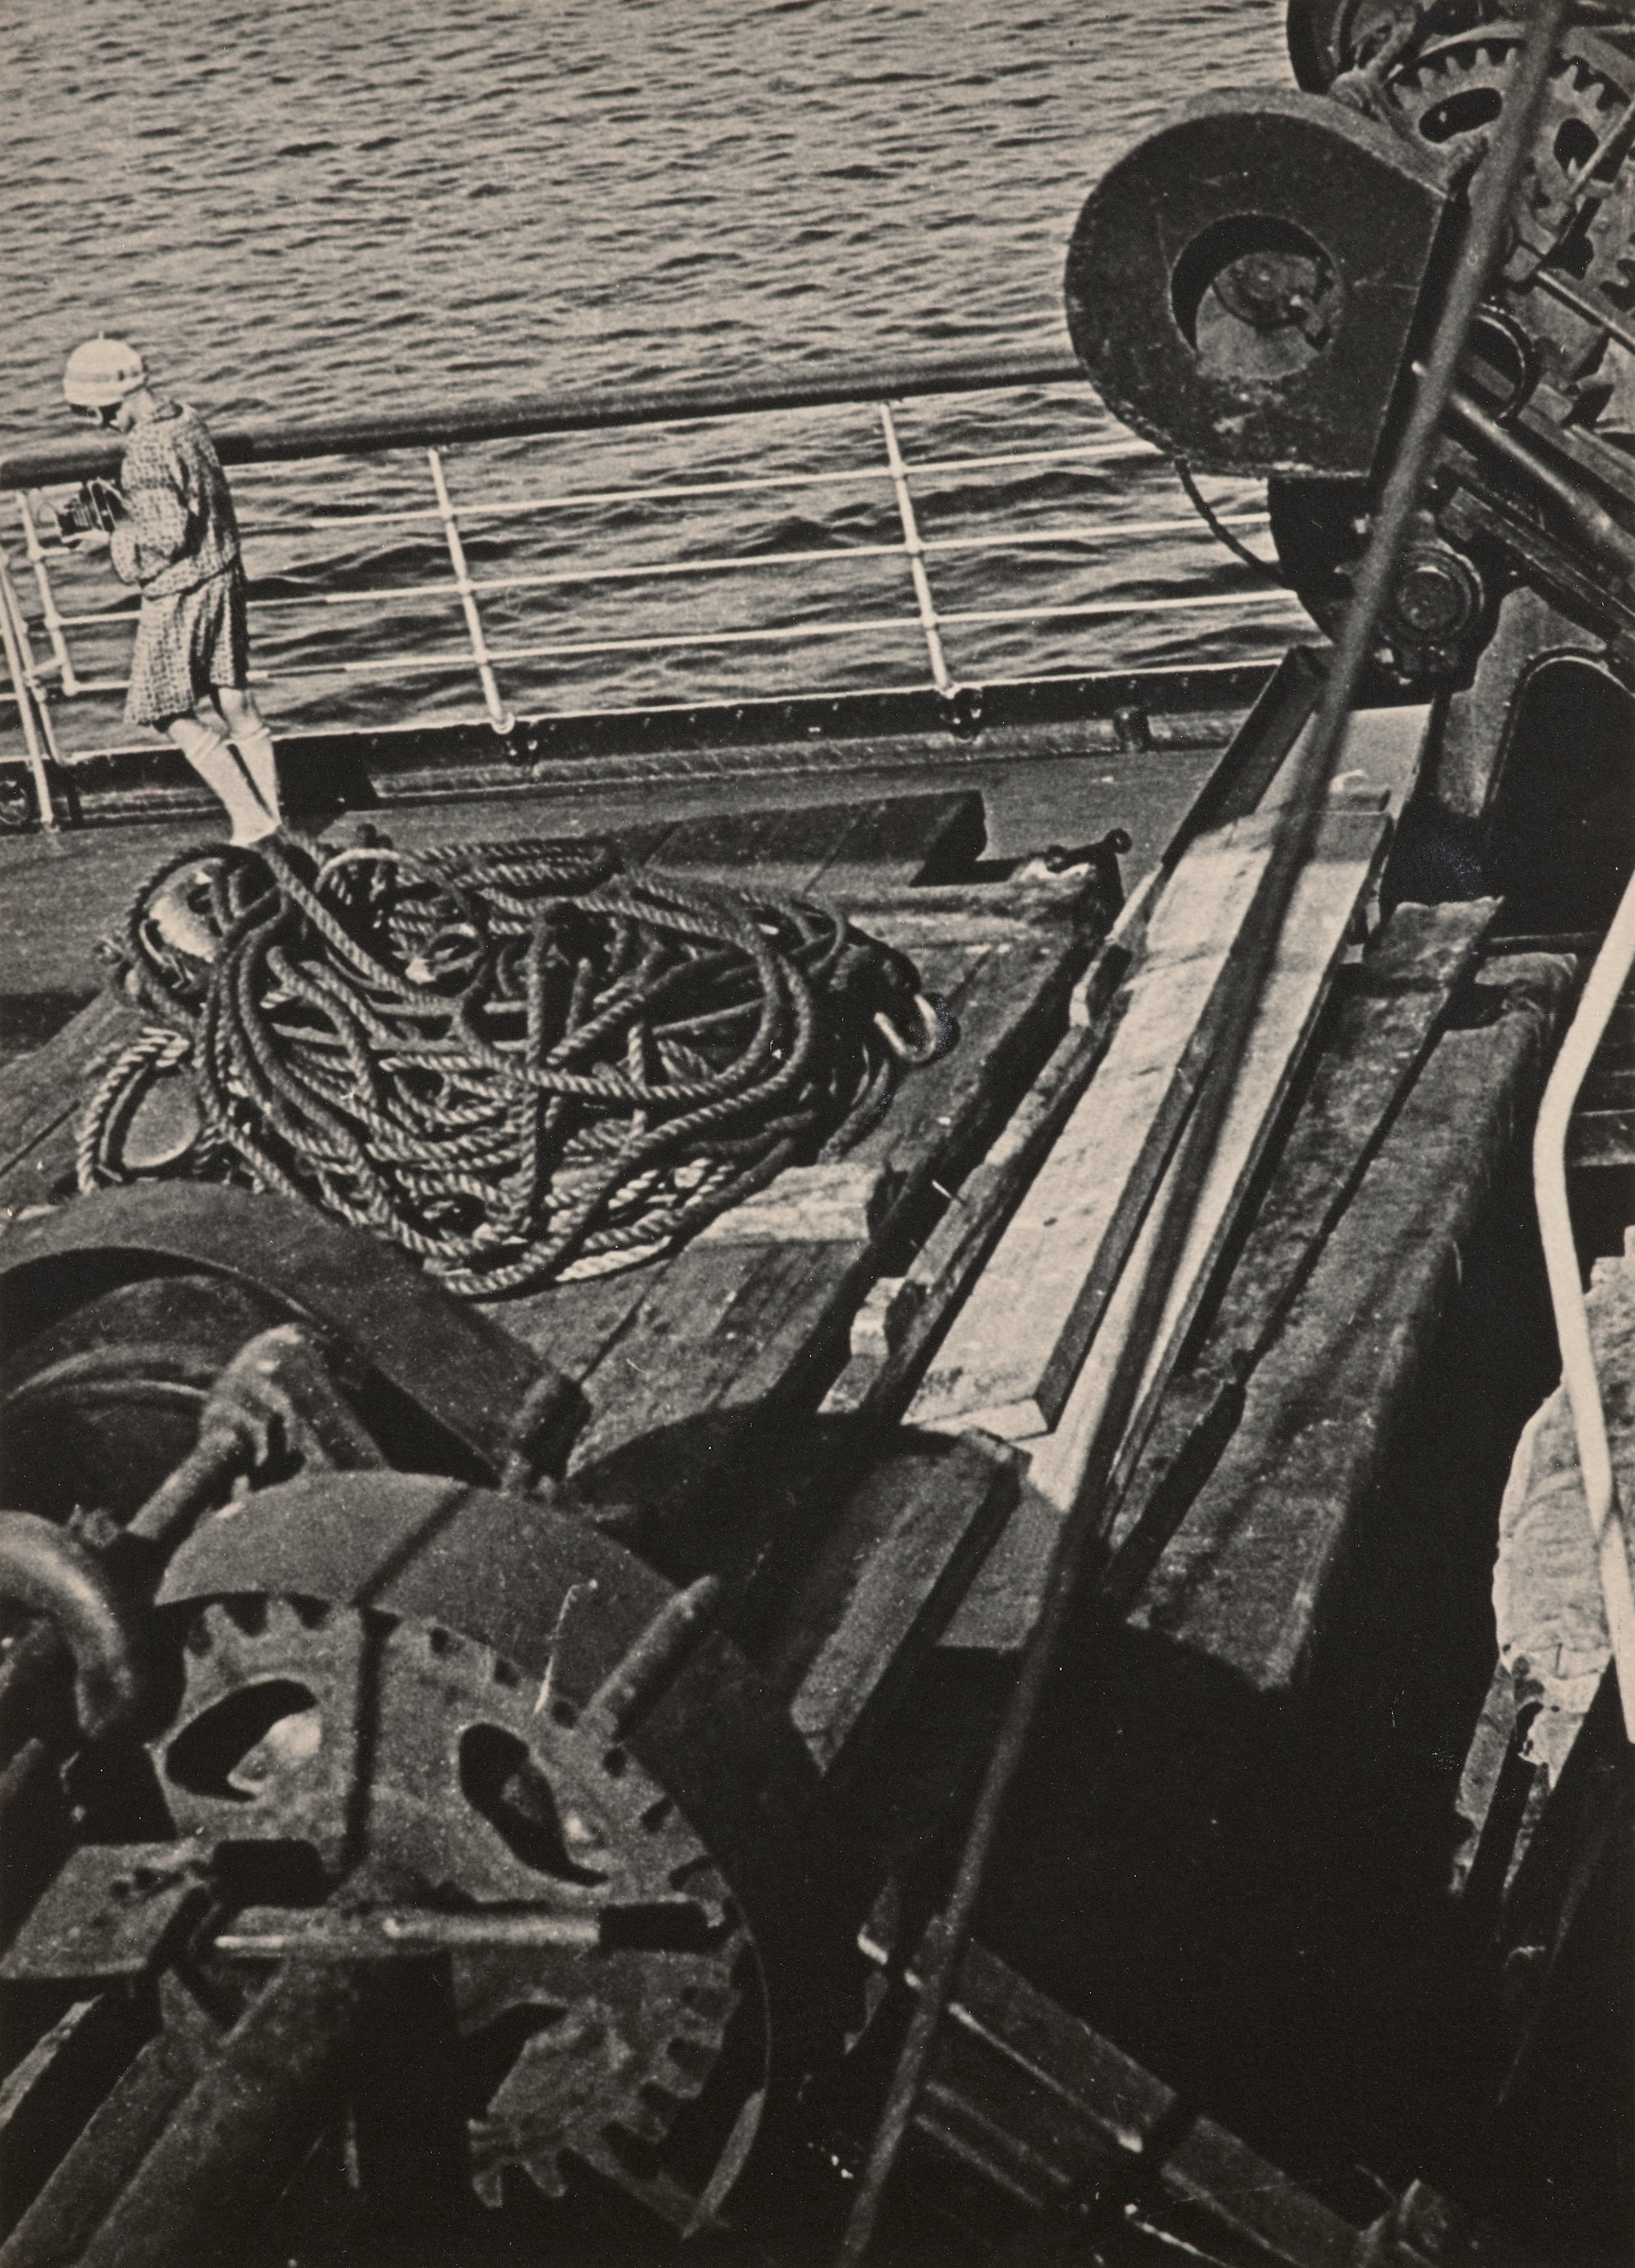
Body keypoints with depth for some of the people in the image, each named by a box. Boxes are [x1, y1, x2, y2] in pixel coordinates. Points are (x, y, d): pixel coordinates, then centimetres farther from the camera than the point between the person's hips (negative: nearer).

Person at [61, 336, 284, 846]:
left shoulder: (148, 451, -24)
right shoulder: (189, 422, 5)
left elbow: (168, 535, -24)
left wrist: (111, 540, -12)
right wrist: (120, 513, 11)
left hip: (179, 594, -9)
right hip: (222, 578, 9)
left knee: (180, 718, 2)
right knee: (233, 704, 14)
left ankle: (251, 820, 0)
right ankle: (271, 816, 18)